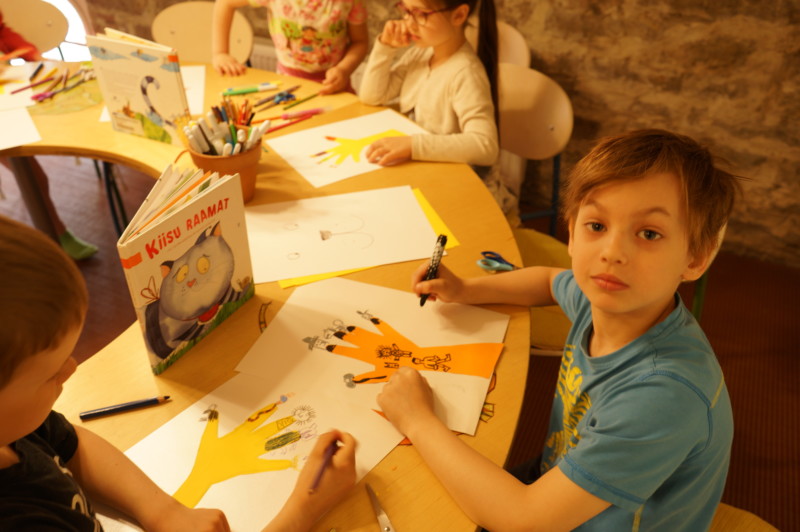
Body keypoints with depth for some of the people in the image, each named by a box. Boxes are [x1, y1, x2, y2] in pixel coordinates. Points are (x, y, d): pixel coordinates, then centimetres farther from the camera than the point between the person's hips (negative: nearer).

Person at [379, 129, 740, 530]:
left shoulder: (665, 392, -37)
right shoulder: (600, 297, -15)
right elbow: (551, 280, 12)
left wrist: (419, 421, -24)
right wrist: (464, 290, -2)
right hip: (554, 487, 6)